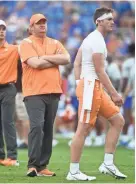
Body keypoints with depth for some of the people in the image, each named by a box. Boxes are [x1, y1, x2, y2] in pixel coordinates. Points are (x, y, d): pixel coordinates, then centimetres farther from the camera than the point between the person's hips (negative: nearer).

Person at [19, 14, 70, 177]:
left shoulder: (54, 43, 16)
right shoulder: (26, 44, 1)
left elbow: (66, 59, 0)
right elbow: (35, 63, -15)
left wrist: (45, 57, -8)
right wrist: (56, 60, -2)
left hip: (53, 92, 5)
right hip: (34, 93, -5)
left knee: (48, 129, 5)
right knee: (37, 126, -17)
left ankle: (42, 166, 9)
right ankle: (32, 165, -15)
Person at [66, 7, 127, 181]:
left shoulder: (92, 38, 17)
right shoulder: (97, 41, -13)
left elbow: (77, 63, 17)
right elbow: (100, 70, -16)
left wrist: (79, 85, 15)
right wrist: (114, 94, -14)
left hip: (96, 88, 10)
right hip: (90, 86, -10)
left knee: (118, 120, 9)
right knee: (84, 129, -7)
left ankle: (108, 164, 8)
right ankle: (73, 172, -3)